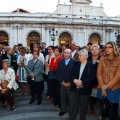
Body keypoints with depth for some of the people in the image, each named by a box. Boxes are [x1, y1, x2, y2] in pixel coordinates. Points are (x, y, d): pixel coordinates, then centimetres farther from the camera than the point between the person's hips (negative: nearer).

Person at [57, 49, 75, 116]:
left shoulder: (74, 62, -9)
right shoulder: (60, 62, 7)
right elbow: (58, 73, 5)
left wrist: (70, 83, -13)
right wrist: (62, 82, -5)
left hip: (71, 84, -4)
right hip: (62, 84, 4)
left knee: (70, 98, 7)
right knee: (63, 97, 13)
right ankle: (63, 109, 31)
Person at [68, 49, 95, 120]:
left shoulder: (91, 66, -8)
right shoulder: (76, 63, 6)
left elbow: (91, 78, -16)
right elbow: (71, 74, 2)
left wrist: (81, 82, -22)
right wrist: (75, 80, -17)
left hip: (85, 90, -3)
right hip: (75, 88, 3)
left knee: (83, 107, 14)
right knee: (73, 106, 9)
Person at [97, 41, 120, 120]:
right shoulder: (102, 59, 2)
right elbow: (99, 73, -2)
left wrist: (107, 85, -14)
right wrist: (102, 87, -10)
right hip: (103, 88, 2)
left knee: (113, 107, 9)